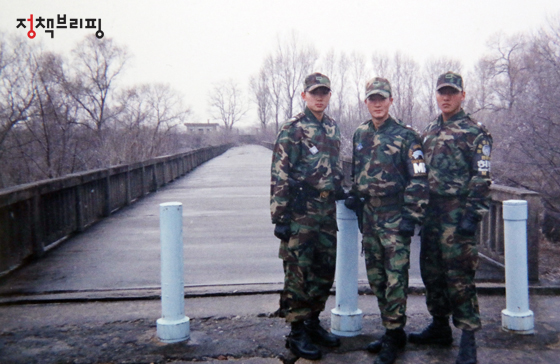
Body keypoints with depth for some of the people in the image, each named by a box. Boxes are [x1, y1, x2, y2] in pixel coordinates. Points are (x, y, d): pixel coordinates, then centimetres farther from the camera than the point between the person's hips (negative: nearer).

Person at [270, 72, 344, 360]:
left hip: (327, 211, 7)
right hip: (301, 213, -7)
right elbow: (279, 176, -12)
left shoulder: (332, 128, 13)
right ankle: (297, 333, 13)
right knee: (298, 274, 0)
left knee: (325, 271, 14)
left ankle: (312, 322, 29)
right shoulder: (292, 130, -8)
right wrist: (279, 217, -15)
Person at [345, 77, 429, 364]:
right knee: (376, 277, 12)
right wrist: (353, 195, 6)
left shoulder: (405, 136, -6)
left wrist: (411, 217, -14)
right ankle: (391, 330, 26)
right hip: (369, 216, 6)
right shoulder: (359, 135, 11)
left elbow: (418, 180, -9)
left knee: (396, 278, -5)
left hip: (394, 217, -6)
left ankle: (393, 337, 6)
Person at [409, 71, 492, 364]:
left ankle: (468, 339, 3)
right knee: (431, 271, 12)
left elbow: (481, 178, -9)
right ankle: (439, 327, 27)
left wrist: (472, 215, -17)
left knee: (458, 274, -6)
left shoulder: (476, 133, -3)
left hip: (456, 214, -7)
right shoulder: (428, 131, 17)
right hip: (430, 212, 7)